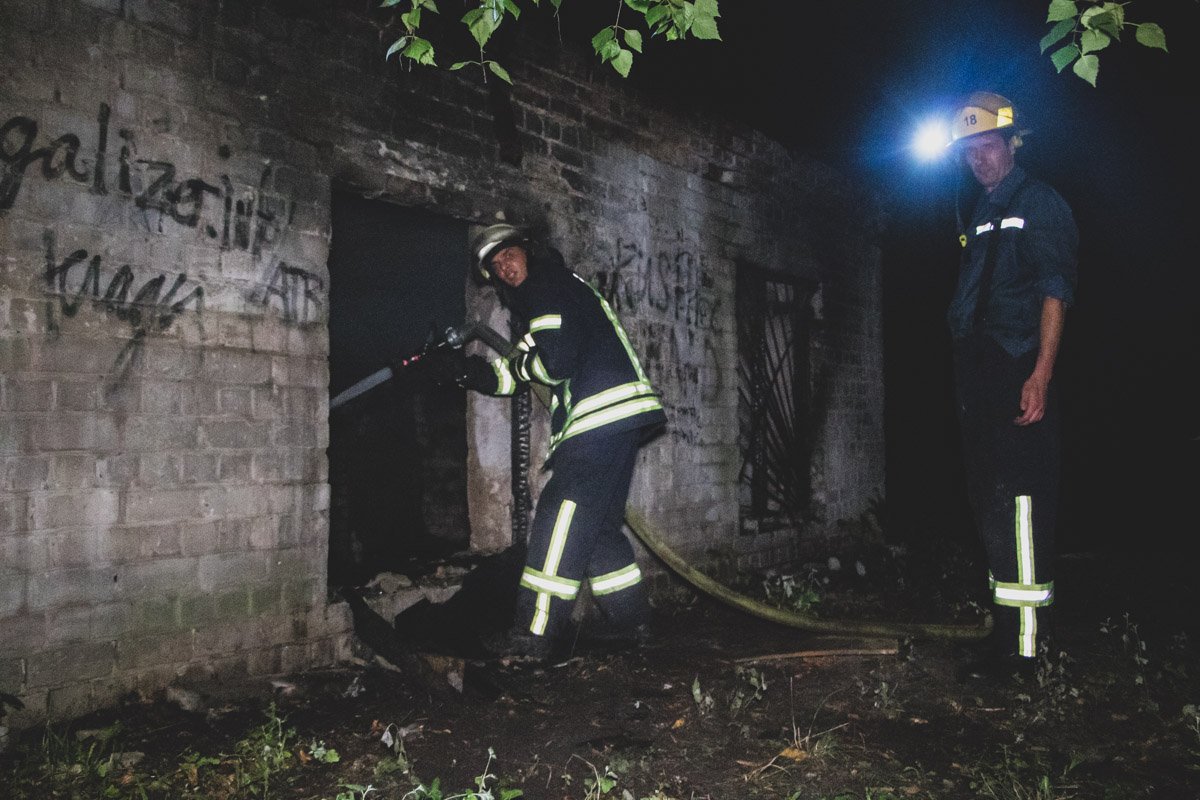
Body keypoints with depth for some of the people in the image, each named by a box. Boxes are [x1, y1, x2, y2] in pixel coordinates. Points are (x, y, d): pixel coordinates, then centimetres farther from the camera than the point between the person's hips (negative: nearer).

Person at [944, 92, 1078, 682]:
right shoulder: (983, 216, 22)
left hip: (1019, 379, -9)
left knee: (1015, 501, -11)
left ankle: (1024, 646, -6)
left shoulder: (1038, 204, -2)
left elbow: (1055, 292, -13)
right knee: (991, 504, 13)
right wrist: (966, 385, 16)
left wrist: (1040, 375, -24)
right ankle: (1007, 633, 25)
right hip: (982, 381, 9)